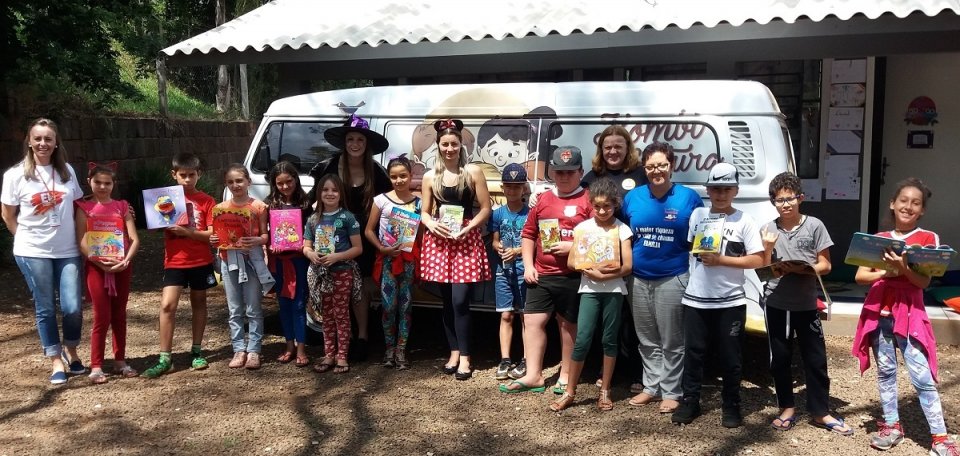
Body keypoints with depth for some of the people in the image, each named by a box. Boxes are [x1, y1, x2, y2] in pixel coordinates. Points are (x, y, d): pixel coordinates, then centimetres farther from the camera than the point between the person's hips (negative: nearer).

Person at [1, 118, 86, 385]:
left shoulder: (67, 171, 3)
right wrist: (26, 238, 4)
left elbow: (78, 206, 14)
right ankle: (56, 362, 19)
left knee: (72, 308, -2)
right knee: (45, 309, 6)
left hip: (68, 251, 2)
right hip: (33, 253, -2)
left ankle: (71, 352, 24)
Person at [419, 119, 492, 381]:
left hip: (466, 239, -3)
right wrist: (431, 224, -10)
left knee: (460, 301, -9)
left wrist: (468, 227, -14)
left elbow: (485, 209, 0)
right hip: (439, 240, 3)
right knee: (447, 301, 7)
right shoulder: (430, 177, 8)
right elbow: (425, 212, 11)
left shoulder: (473, 172, 0)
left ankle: (465, 357, 3)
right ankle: (454, 352, 19)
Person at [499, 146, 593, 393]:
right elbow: (528, 234, 14)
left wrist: (573, 246, -19)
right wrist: (528, 265, 5)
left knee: (568, 324, 8)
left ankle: (566, 375, 21)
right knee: (532, 320, 2)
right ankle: (533, 375, 10)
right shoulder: (542, 200, 11)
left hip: (573, 276, -5)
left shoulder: (588, 201, -4)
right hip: (541, 275, 5)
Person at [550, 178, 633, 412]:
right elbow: (571, 262, 4)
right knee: (582, 340, -4)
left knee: (609, 340, 7)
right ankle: (569, 392, 6)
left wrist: (602, 275, -16)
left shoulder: (622, 229, 0)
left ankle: (605, 392, 17)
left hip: (614, 290, 0)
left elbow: (628, 266, -6)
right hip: (589, 289, 1)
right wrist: (591, 271, -13)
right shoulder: (582, 228, 5)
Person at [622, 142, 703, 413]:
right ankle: (651, 387, 27)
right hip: (638, 279, 4)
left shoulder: (689, 198, -6)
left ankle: (671, 392, 16)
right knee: (647, 340, 15)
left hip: (673, 279, -4)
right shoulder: (632, 197, 3)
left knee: (672, 341, 4)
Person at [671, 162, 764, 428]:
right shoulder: (697, 215, 6)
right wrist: (700, 255, -4)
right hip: (696, 298, 3)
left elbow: (757, 260, -7)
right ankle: (690, 401, 21)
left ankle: (731, 406, 20)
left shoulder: (744, 221, -3)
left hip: (730, 301, -3)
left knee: (729, 356, 7)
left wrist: (721, 260, -15)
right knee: (693, 352, 9)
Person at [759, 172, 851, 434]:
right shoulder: (768, 230, 2)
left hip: (806, 303, -1)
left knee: (816, 358, 3)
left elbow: (825, 266, -2)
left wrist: (800, 270, -19)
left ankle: (820, 412, 16)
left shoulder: (815, 226, -2)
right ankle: (787, 408, 23)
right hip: (776, 303, 1)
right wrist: (768, 248, -13)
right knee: (779, 358, 9)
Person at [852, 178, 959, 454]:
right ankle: (892, 426, 22)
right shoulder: (879, 239, 8)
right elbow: (860, 276, 3)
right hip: (878, 312, 4)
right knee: (885, 371, 10)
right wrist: (886, 272, -15)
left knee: (922, 376, -6)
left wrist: (903, 268, -27)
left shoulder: (928, 239, -1)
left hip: (909, 313, -3)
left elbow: (924, 282, -9)